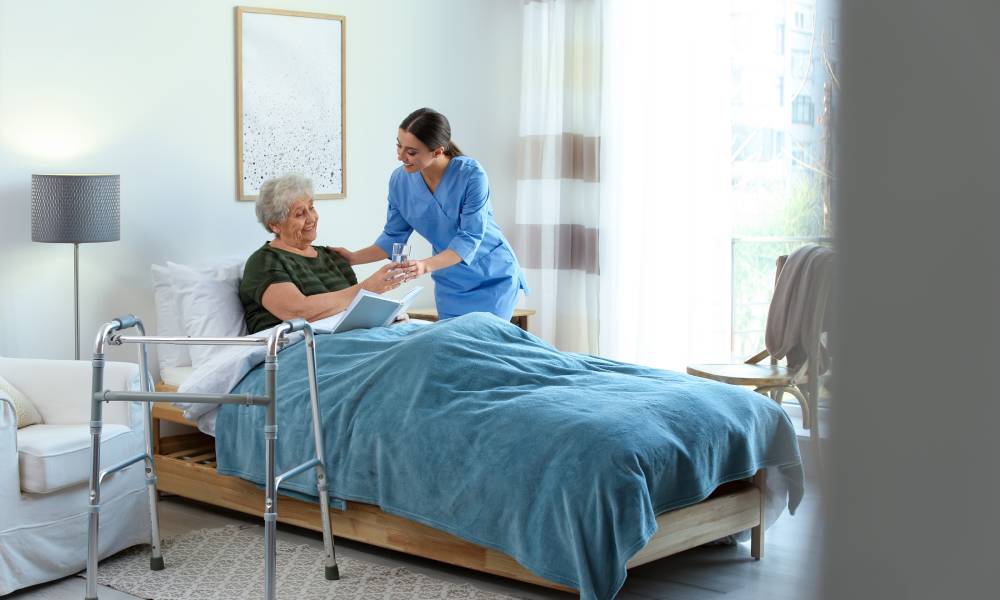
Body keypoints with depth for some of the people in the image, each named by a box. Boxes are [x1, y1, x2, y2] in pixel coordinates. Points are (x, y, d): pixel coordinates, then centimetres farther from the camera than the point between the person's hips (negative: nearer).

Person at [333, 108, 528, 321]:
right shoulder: (399, 180, -10)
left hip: (492, 278, -4)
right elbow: (393, 237, 0)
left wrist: (426, 265, -39)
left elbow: (469, 238, -26)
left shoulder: (471, 175, -23)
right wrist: (354, 258, -13)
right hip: (451, 284, 4)